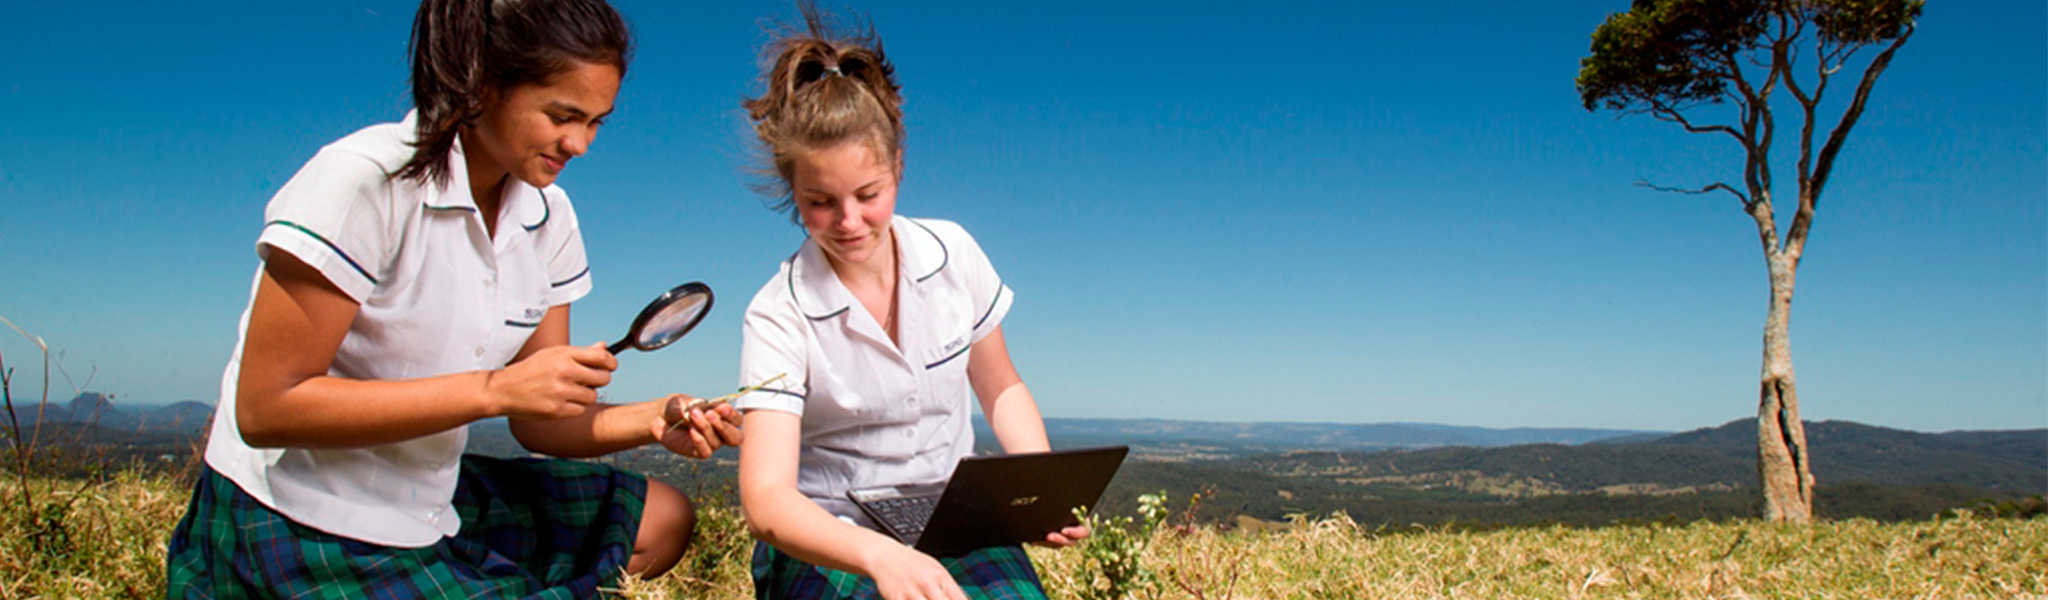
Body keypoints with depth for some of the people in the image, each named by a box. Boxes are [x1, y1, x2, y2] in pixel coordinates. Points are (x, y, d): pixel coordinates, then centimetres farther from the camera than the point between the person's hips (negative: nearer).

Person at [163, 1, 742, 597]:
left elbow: (539, 420, 2)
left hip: (429, 505, 8)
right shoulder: (362, 183, -20)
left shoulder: (547, 217, 0)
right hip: (295, 528, -7)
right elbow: (265, 409, -23)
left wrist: (656, 420, -19)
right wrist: (494, 388, -28)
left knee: (661, 519, 8)